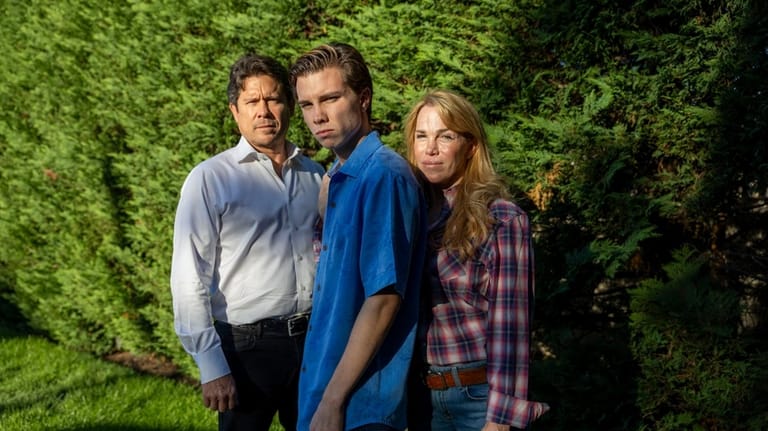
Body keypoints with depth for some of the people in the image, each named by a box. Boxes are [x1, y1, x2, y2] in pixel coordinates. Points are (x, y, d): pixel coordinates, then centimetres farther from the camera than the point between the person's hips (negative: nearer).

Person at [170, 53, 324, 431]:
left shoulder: (314, 176, 7)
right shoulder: (210, 179, -6)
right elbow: (190, 281, -8)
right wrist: (211, 367, -12)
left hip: (314, 341, 4)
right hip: (247, 346, -4)